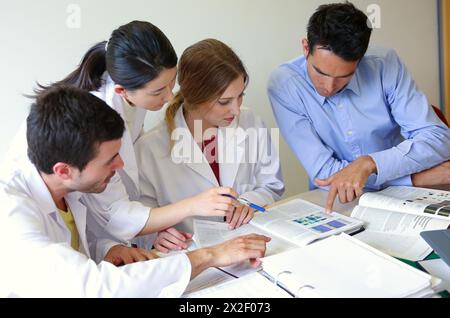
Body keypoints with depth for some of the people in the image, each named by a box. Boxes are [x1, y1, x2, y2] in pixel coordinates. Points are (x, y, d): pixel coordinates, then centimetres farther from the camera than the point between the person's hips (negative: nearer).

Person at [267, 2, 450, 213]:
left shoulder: (385, 65, -9)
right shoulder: (283, 85, -14)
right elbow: (323, 172, -18)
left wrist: (369, 163, -29)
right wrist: (418, 177, -20)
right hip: (333, 205, -2)